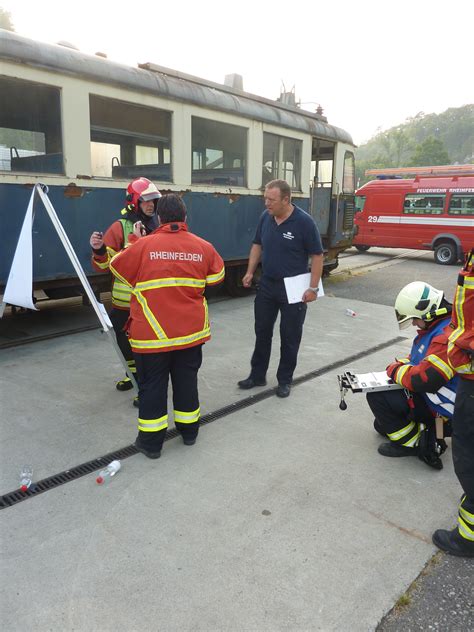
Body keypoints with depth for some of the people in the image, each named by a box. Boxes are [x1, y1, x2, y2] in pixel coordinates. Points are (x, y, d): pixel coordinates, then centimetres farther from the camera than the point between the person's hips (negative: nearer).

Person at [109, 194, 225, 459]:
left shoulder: (144, 245, -12)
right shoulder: (203, 246, -4)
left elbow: (118, 266, 5)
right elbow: (217, 275, 12)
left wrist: (134, 240, 17)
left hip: (153, 333, -2)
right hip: (191, 332, 3)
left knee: (152, 385, 10)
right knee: (186, 380, 18)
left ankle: (151, 441, 21)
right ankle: (189, 430, 33)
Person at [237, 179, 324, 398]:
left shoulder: (304, 222, -16)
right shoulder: (265, 217, 0)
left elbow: (317, 255, -12)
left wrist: (313, 288, -16)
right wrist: (250, 272, 2)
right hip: (267, 284, 5)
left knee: (290, 336, 7)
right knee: (262, 332, 13)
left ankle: (285, 380, 23)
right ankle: (257, 375, 28)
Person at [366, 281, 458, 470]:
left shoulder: (446, 336, -29)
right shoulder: (438, 327, 5)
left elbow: (425, 380, -32)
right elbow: (422, 360, 19)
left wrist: (396, 370, -15)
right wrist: (400, 365, 2)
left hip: (443, 409, -10)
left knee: (377, 396, -12)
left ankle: (412, 444, -2)